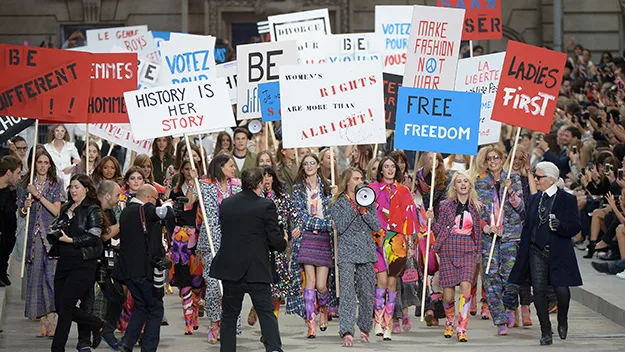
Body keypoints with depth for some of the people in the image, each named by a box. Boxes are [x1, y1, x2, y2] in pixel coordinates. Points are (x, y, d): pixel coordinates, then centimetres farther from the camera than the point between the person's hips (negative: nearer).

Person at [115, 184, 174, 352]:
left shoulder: (126, 211, 13)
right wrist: (168, 204, -1)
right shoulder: (144, 210, -14)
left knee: (141, 307, 21)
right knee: (155, 310, 4)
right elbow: (167, 213, -24)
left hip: (128, 269, 8)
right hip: (145, 269, -8)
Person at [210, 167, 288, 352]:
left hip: (230, 267, 4)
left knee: (229, 314, 14)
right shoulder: (266, 206, -10)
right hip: (256, 270, -4)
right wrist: (284, 241, 12)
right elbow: (275, 240, -11)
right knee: (267, 313, 0)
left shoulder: (226, 204, 4)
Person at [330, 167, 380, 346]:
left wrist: (364, 210, -6)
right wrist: (354, 208, -11)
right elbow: (340, 227, -9)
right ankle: (347, 332, -23)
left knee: (366, 293, 6)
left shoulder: (368, 201, 13)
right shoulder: (339, 203, 3)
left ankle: (365, 328, 21)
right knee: (347, 291, -15)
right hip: (347, 253, -3)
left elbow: (376, 226, 6)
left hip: (367, 251, 3)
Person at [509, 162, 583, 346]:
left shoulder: (568, 199, -2)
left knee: (562, 290, -8)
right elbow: (528, 226, 16)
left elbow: (576, 227, -5)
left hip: (559, 253, -4)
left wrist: (560, 226, -25)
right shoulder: (534, 199, 13)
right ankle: (546, 332, 4)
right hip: (537, 252, 4)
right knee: (539, 291, -4)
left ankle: (562, 321, 23)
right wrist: (522, 252, 12)